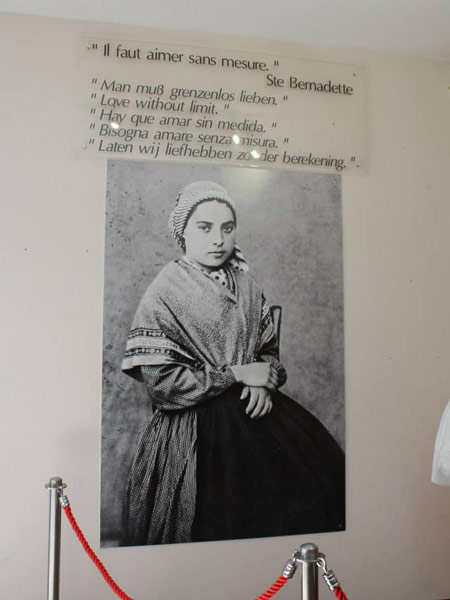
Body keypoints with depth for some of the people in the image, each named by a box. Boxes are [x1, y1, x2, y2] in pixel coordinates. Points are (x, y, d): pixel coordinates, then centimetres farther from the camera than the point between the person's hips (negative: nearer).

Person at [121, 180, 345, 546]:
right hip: (195, 425, -5)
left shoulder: (245, 284, 8)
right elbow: (162, 384, -13)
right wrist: (236, 374, -12)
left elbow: (270, 347, 16)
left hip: (254, 410, 5)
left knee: (322, 467, -7)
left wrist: (265, 380, -6)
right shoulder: (166, 291, -8)